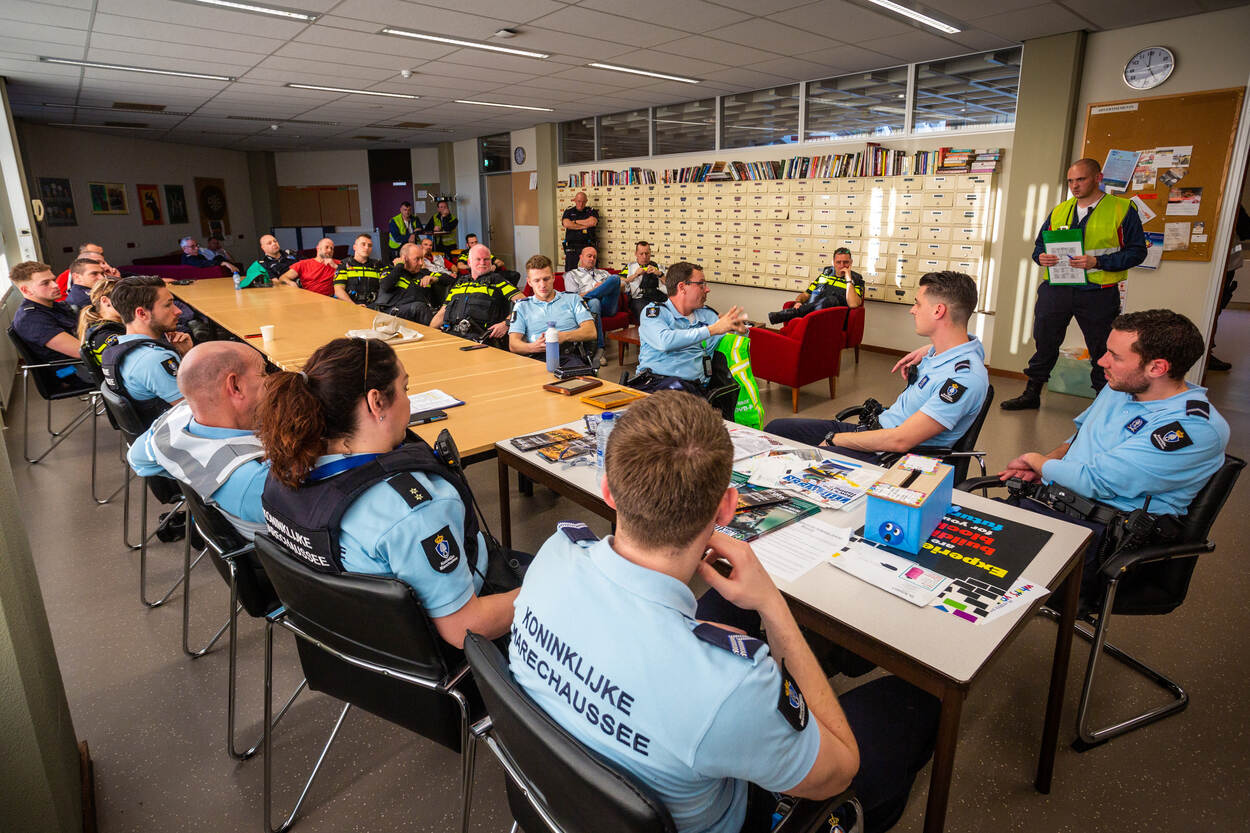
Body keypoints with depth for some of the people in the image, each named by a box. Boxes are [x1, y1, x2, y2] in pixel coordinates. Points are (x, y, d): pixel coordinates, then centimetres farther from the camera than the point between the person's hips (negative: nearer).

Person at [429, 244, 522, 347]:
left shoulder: (496, 281, 14)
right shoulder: (458, 284, 28)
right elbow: (441, 314, 27)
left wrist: (506, 323, -13)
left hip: (478, 336, -4)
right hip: (451, 333, 4)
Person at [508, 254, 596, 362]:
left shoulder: (572, 298, 20)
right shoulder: (522, 306, 21)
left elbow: (591, 333, 7)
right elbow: (513, 345, 7)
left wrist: (563, 336, -11)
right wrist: (532, 347, -16)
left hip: (571, 356, 0)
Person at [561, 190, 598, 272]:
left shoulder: (591, 211, 9)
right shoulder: (569, 211, 12)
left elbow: (592, 222, -12)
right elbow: (566, 224, -6)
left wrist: (575, 222, -3)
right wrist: (584, 226, -5)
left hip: (587, 246, -1)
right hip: (571, 247, 1)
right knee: (569, 271, -4)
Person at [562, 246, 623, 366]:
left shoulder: (603, 273, 37)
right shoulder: (572, 275, 23)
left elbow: (618, 284, 21)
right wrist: (594, 289, -1)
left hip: (607, 306, 3)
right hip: (591, 304, -3)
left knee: (615, 277, -22)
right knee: (594, 302, -43)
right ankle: (599, 349, -45)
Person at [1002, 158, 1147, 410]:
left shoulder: (1122, 209, -2)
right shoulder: (1059, 211, 12)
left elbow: (1137, 251, -5)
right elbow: (1039, 245, 19)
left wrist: (1097, 262, -19)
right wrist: (1041, 257, -5)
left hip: (1097, 294, -4)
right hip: (1056, 290, 4)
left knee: (1102, 351, 6)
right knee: (1044, 343, 10)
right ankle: (1032, 394, 23)